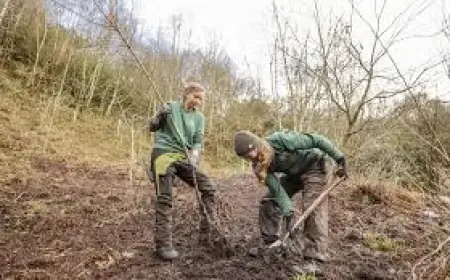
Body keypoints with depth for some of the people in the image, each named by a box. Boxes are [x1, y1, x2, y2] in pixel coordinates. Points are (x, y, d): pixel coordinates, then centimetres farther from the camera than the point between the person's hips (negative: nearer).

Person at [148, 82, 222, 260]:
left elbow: (198, 141, 2)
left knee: (208, 188, -2)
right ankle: (163, 244, -2)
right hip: (163, 154, -4)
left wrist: (195, 154, -19)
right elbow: (152, 127, 5)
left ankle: (208, 232, 7)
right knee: (164, 198, -8)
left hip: (184, 157, 4)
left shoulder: (199, 117, 8)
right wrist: (159, 117, -16)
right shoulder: (170, 107, 0)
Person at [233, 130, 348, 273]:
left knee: (314, 209, -19)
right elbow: (276, 188, -16)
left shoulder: (280, 140, -35)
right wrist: (288, 212, -24)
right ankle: (268, 243, 15)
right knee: (268, 201, 1)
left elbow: (316, 140, -28)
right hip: (292, 174, 6)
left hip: (312, 167, -6)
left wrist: (339, 158, -23)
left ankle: (313, 260, -17)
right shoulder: (259, 164, -16)